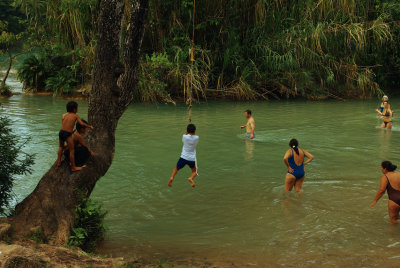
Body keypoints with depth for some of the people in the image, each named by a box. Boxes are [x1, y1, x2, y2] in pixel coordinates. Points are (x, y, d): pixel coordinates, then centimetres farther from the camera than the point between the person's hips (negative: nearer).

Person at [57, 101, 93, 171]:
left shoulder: (64, 115, 13)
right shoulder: (75, 116, 2)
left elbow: (63, 125, 12)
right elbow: (82, 123, -6)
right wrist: (89, 126, 8)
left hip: (61, 132, 6)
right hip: (68, 134, -6)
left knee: (61, 147, 30)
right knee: (72, 150, 3)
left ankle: (59, 162, 36)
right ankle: (73, 167, 8)